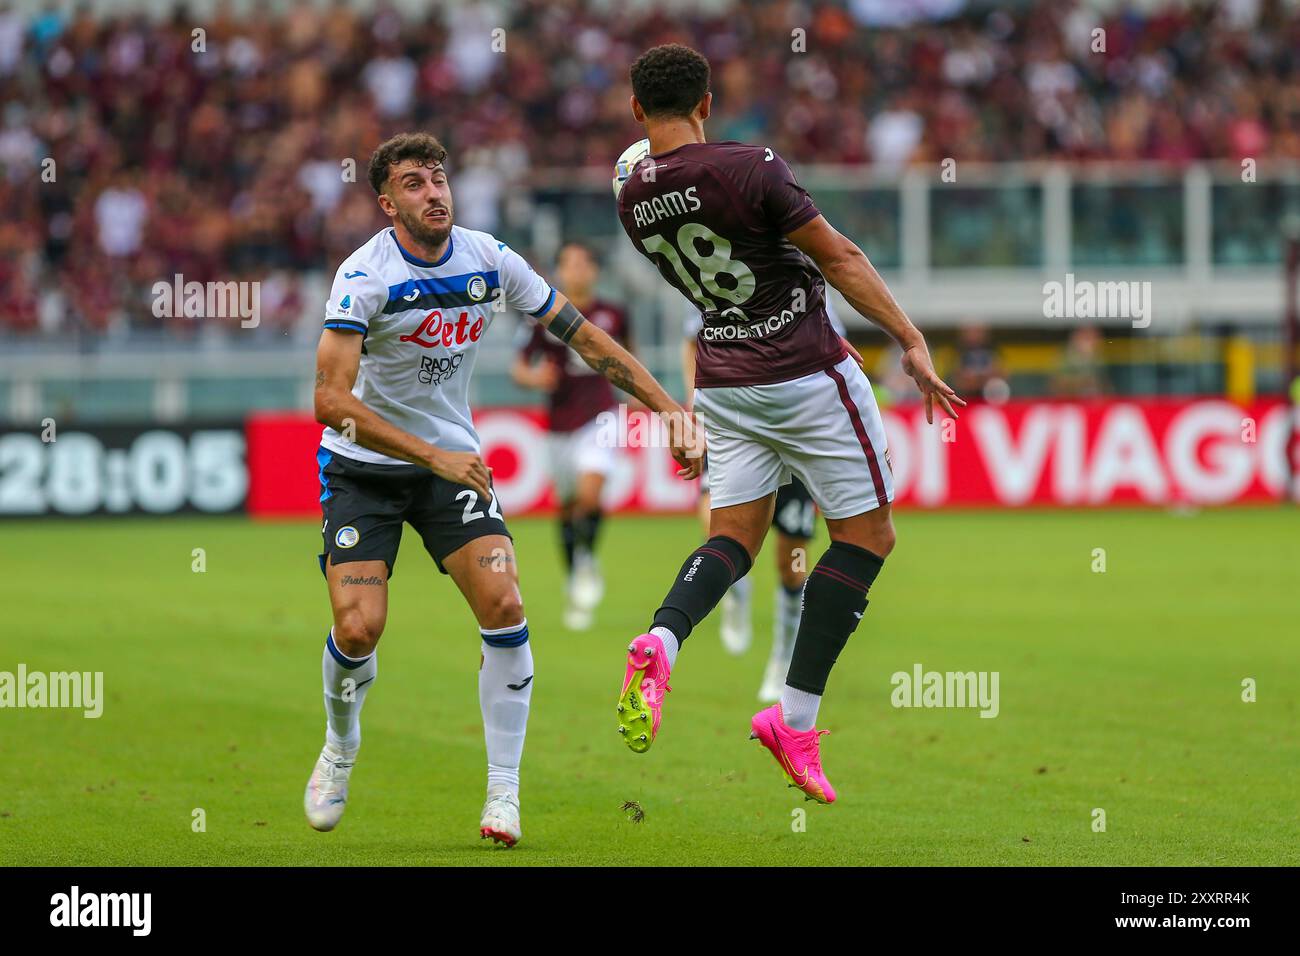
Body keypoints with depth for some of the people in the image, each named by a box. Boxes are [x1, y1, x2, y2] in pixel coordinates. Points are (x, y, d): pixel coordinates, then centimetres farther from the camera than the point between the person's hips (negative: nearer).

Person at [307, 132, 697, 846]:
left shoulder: (490, 260, -6)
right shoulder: (366, 275, -21)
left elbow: (585, 338, 4)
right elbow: (331, 398, -29)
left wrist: (671, 411, -1)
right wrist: (434, 456, -34)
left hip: (452, 459, 3)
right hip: (361, 466, -3)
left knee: (502, 605, -17)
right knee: (358, 628, -17)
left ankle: (504, 792, -6)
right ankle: (340, 747, 18)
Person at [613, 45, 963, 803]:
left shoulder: (634, 200, 0)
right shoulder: (749, 168, -19)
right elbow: (841, 259, -14)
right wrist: (912, 342, -10)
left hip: (723, 383, 6)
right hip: (807, 372, -6)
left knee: (734, 538, 9)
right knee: (867, 534, 6)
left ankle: (663, 639, -24)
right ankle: (796, 716, 1)